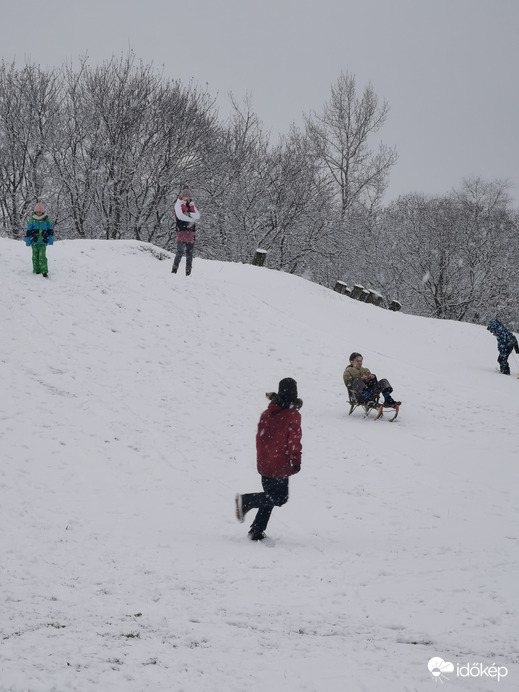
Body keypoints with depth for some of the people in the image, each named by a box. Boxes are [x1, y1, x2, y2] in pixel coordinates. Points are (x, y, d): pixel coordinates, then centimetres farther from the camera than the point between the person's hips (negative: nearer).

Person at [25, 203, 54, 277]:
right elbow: (28, 231, 5)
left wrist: (50, 239, 4)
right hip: (34, 242, 1)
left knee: (42, 256, -11)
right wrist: (27, 241, 3)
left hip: (43, 242, -1)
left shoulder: (47, 220, 4)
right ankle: (36, 270, 14)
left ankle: (44, 271, -12)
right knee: (35, 256, 6)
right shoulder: (32, 220, 2)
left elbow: (50, 230, 9)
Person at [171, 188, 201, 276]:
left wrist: (189, 214, -12)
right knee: (180, 251, -16)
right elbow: (180, 216, -12)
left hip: (191, 230, 6)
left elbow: (198, 216, 4)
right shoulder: (178, 204, 3)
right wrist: (192, 220, -7)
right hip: (181, 230, -6)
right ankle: (174, 271, -15)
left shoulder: (191, 205, 18)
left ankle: (188, 272, 9)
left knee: (190, 253, 6)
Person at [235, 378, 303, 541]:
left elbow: (260, 436, 11)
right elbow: (294, 441, -14)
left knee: (270, 497, 18)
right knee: (280, 497, 5)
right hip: (280, 465, -7)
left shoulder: (267, 413, 4)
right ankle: (246, 501, -11)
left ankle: (257, 531, 13)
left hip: (264, 464, 7)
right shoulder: (293, 415, -14)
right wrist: (296, 462, -3)